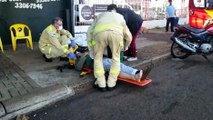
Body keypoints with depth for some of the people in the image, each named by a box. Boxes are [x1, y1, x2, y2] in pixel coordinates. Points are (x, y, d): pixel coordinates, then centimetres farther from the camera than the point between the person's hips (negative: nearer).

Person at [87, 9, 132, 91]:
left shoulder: (100, 15, 43)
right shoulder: (120, 17, 44)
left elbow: (90, 32, 30)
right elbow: (128, 37, 36)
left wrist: (91, 50, 34)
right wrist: (125, 47, 56)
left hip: (100, 32, 0)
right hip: (116, 32, 0)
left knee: (98, 57, 20)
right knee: (116, 58, 22)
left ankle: (101, 84, 23)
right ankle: (111, 83, 25)